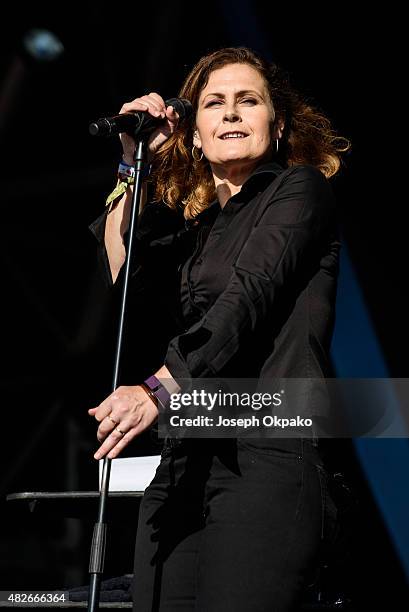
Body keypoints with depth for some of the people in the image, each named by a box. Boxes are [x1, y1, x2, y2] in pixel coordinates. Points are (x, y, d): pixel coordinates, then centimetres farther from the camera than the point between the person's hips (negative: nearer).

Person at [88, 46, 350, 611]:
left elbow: (251, 293, -9)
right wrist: (135, 163, 8)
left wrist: (159, 389, -21)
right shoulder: (189, 225, 25)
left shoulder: (300, 188, 6)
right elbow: (122, 276, 8)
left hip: (267, 458, -6)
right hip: (182, 463, 6)